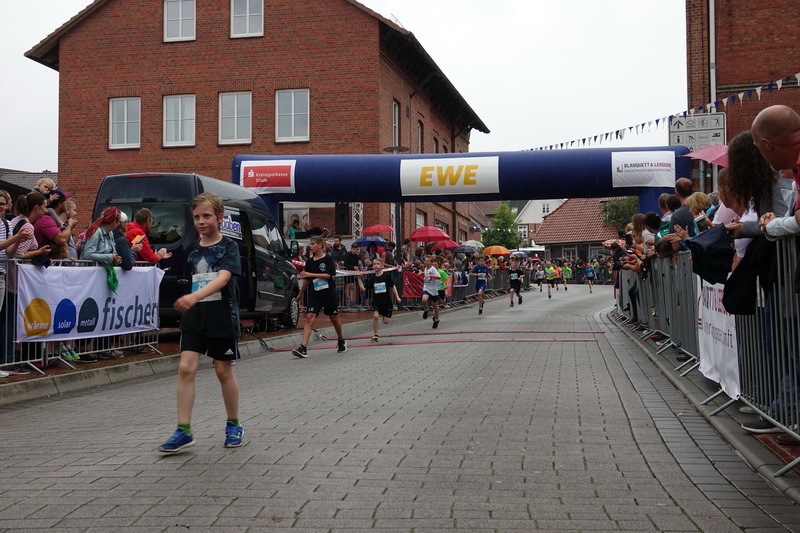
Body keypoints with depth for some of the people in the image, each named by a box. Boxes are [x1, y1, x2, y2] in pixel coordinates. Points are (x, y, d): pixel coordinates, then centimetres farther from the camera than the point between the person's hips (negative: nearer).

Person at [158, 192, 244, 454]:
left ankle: (234, 425, 24)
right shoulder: (193, 249, 9)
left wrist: (195, 296, -38)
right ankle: (183, 431, -3)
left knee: (223, 371, 6)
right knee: (186, 368, -7)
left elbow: (223, 278, -24)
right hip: (194, 317, 4)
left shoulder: (228, 246, -7)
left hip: (222, 317, -4)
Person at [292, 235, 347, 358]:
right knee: (309, 318, -12)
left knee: (334, 318, 11)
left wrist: (311, 274, -19)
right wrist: (300, 294, 23)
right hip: (314, 295, 3)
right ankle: (303, 348, -19)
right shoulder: (309, 261, 8)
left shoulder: (328, 259, -5)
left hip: (329, 294, -3)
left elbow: (328, 275, -16)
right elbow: (306, 280, 18)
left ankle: (341, 341, 35)